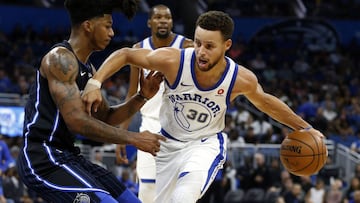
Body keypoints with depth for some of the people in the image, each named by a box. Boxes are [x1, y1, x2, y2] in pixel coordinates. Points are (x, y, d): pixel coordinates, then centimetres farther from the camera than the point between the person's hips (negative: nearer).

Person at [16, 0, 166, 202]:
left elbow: (105, 118, 23)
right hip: (43, 159, -11)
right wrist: (133, 138, -18)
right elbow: (77, 121, -23)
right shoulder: (60, 59, -15)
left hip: (67, 155, 11)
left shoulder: (88, 69, 16)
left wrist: (141, 97, 7)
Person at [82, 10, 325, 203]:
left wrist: (304, 128, 8)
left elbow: (266, 102, 0)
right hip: (169, 144, 2)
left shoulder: (241, 79, -22)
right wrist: (95, 83, -30)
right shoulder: (173, 61, -27)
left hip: (207, 144, -2)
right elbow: (125, 54, -15)